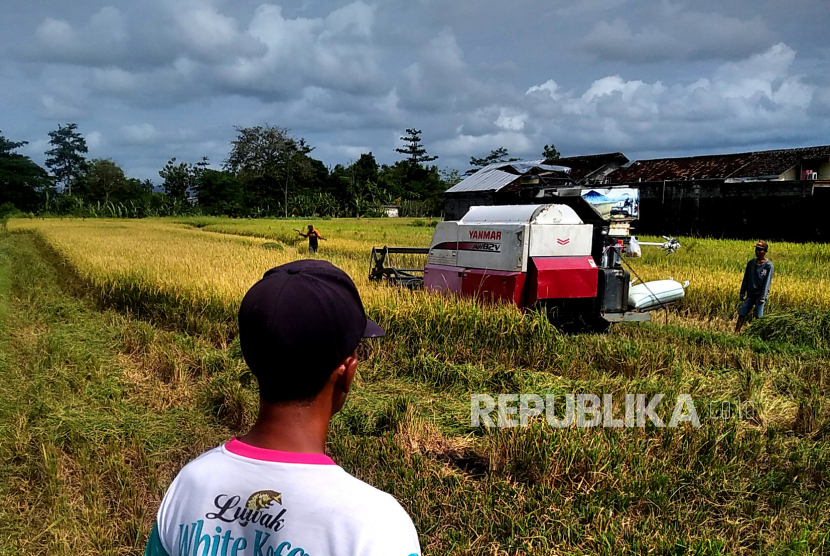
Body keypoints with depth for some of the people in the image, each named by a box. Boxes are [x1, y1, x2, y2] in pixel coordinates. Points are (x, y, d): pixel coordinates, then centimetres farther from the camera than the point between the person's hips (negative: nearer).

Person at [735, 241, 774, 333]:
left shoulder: (768, 265, -8)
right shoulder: (751, 263, 7)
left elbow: (767, 282, -11)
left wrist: (762, 298, -15)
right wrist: (742, 293, 9)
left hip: (760, 294, -5)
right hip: (750, 294, 5)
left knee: (758, 316, -2)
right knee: (742, 313, 0)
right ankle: (736, 333, 2)